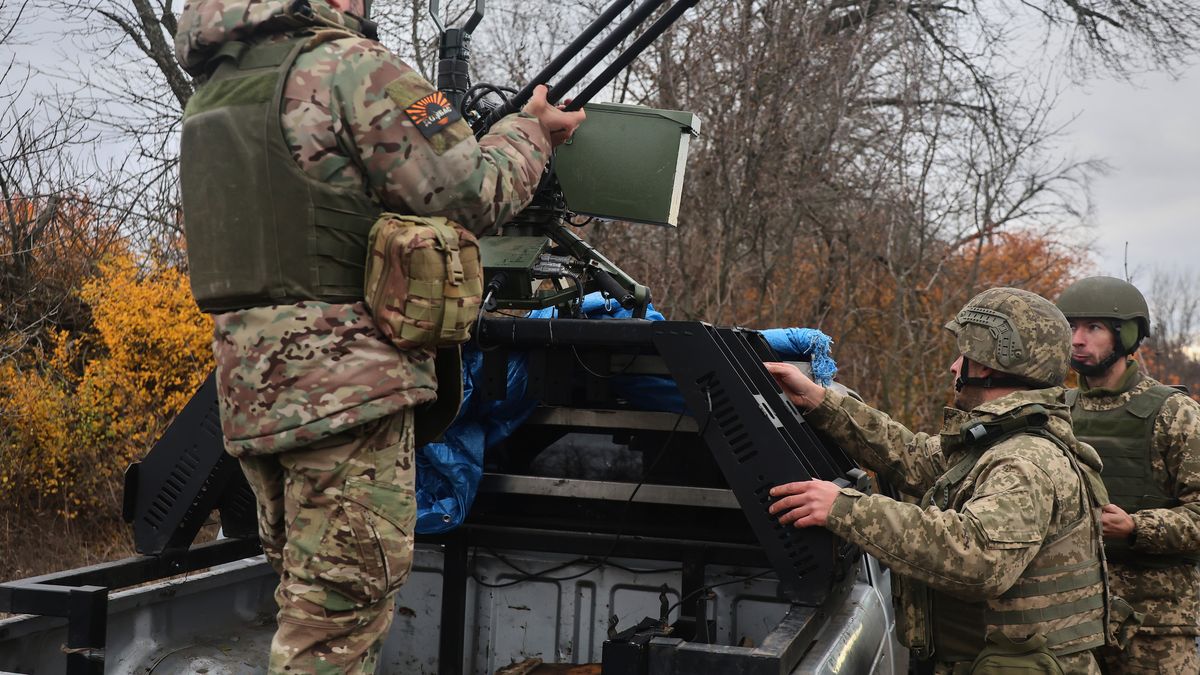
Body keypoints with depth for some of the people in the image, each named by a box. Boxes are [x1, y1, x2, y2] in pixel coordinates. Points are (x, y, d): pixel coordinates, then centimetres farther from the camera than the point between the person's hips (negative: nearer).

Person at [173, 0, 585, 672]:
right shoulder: (347, 64, -9)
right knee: (341, 617, -2)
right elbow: (472, 191, -11)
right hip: (346, 383, -8)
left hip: (249, 386, 8)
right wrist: (531, 130, 9)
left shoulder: (212, 90, 15)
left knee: (310, 601, 19)